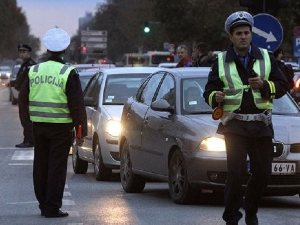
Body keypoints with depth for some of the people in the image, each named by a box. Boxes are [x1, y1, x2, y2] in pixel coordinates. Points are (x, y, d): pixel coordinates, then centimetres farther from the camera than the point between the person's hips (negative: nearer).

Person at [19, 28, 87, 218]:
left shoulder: (34, 71, 3)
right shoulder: (68, 73, -10)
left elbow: (23, 97, 9)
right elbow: (77, 105, -12)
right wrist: (81, 131, -6)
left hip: (39, 124, 4)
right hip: (61, 126, -4)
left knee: (41, 166, 13)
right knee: (57, 167, -1)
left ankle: (43, 204, 21)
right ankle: (52, 207, -2)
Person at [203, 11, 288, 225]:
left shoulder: (266, 58, 10)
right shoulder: (221, 62, 6)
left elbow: (282, 85, 8)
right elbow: (209, 91, 8)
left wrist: (265, 85, -12)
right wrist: (216, 97, -16)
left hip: (261, 125, 2)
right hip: (234, 125, -2)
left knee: (263, 173, 5)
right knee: (236, 173, -10)